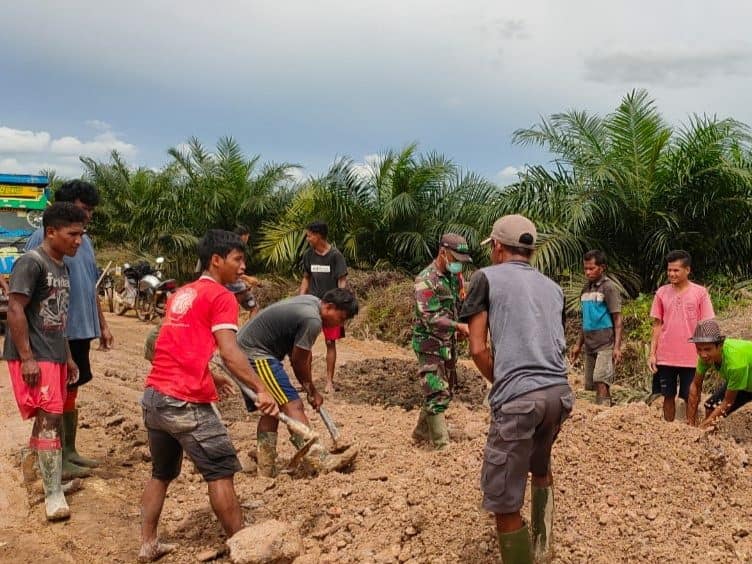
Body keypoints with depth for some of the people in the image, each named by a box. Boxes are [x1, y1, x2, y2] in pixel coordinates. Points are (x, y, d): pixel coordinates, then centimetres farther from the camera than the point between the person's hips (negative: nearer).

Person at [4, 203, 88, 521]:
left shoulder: (62, 267, 14)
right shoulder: (31, 262, -13)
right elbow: (15, 310, -18)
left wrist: (68, 356, 20)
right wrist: (27, 358, -21)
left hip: (55, 356, 9)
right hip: (33, 358, -9)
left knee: (48, 419, 15)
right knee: (50, 418, -11)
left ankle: (36, 471, 30)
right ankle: (54, 495, -8)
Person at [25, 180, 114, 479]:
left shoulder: (84, 240, 14)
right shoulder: (42, 238, -12)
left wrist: (102, 325, 20)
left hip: (81, 330, 8)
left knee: (70, 393, 16)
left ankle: (69, 452, 26)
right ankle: (58, 460, 9)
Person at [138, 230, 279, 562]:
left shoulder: (181, 294, 19)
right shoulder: (221, 297, -6)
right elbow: (229, 353, -19)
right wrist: (261, 390, -23)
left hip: (154, 395, 8)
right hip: (185, 402, -8)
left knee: (162, 472, 21)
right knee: (221, 471, 3)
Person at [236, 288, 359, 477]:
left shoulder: (312, 302, 9)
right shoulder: (312, 320, -21)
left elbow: (302, 355, 13)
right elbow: (298, 361, -10)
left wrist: (309, 389, 12)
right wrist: (312, 391, 6)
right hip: (257, 355, -11)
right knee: (292, 405, -16)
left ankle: (266, 468, 18)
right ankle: (320, 460, -22)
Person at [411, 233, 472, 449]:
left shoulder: (456, 276, 6)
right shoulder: (426, 279, -19)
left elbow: (461, 304, 18)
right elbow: (430, 317, -27)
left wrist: (463, 329, 2)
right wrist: (459, 326, -37)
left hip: (449, 342, 8)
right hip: (430, 344, -8)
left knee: (446, 391, 17)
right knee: (438, 395, -8)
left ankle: (422, 432, 31)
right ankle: (441, 444, -1)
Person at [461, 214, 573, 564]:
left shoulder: (487, 277, 5)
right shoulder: (552, 287, 21)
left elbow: (478, 349, -2)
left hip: (518, 399, -7)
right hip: (559, 393, 7)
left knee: (504, 503, 1)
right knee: (540, 467, 32)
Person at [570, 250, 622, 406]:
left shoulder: (609, 287, -6)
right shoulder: (586, 288, 14)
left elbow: (617, 319, -8)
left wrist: (617, 347, -15)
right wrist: (578, 344, 18)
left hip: (605, 344, -7)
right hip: (589, 344, 7)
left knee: (601, 382, -17)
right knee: (591, 384, 7)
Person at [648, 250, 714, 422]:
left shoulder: (700, 292, -4)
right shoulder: (662, 292, 3)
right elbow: (657, 325, 6)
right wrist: (652, 353, 2)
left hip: (691, 358, -2)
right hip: (665, 357, 2)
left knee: (690, 397, 6)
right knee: (668, 397, 11)